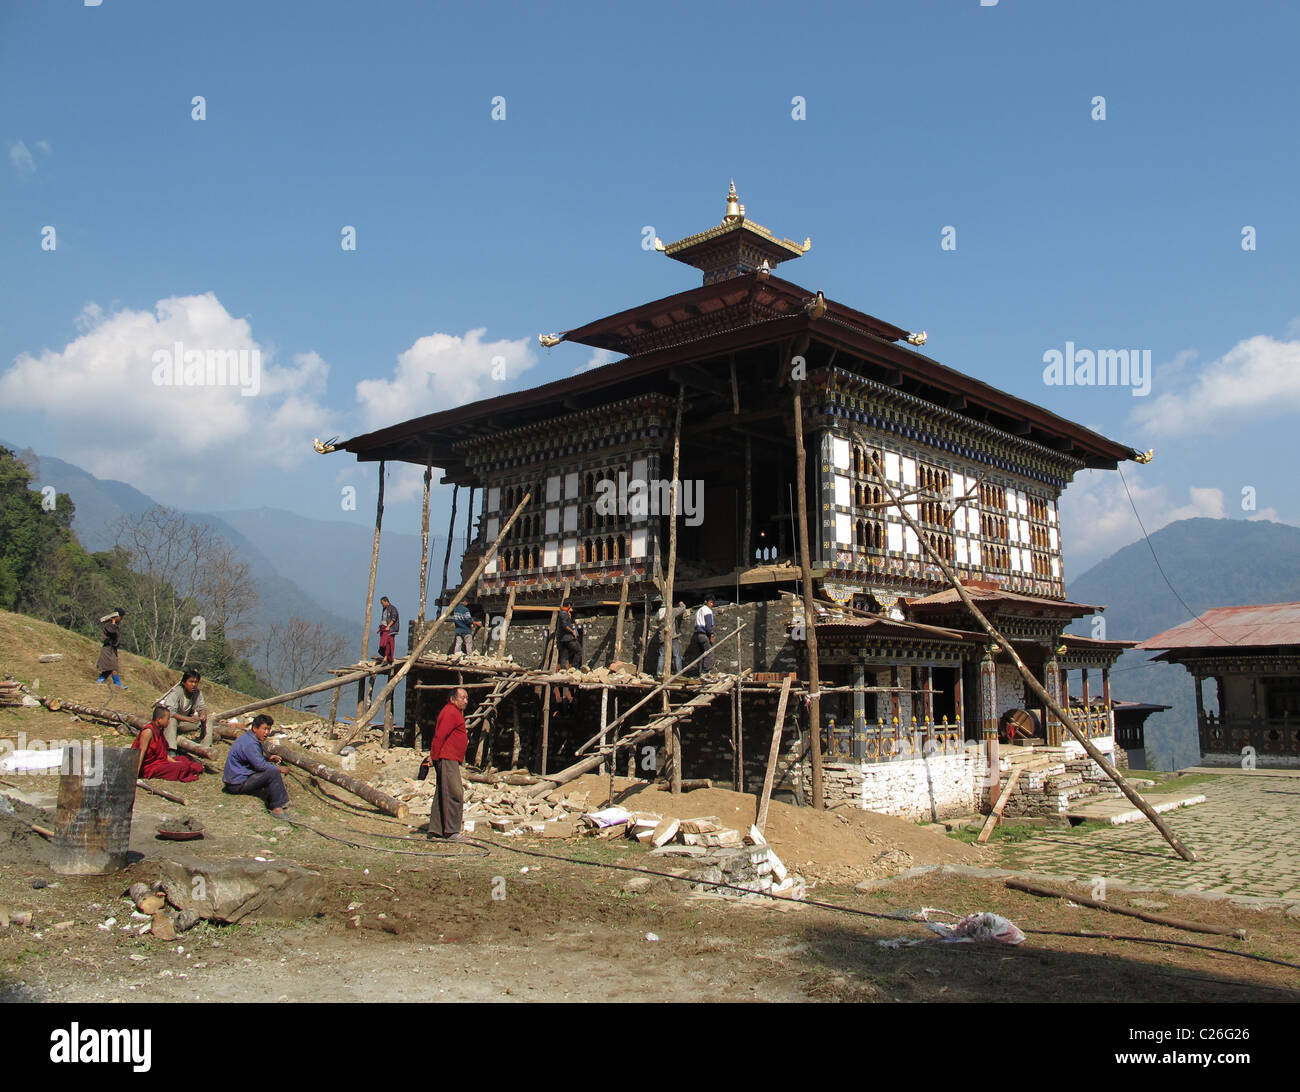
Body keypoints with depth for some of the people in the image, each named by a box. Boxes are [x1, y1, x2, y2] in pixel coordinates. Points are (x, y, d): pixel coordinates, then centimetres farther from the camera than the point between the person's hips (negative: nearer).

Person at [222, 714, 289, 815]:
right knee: (274, 773, -22)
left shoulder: (248, 738, 11)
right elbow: (261, 765, -24)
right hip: (237, 783, -11)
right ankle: (278, 806, -20)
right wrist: (278, 769, -9)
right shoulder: (250, 744, -23)